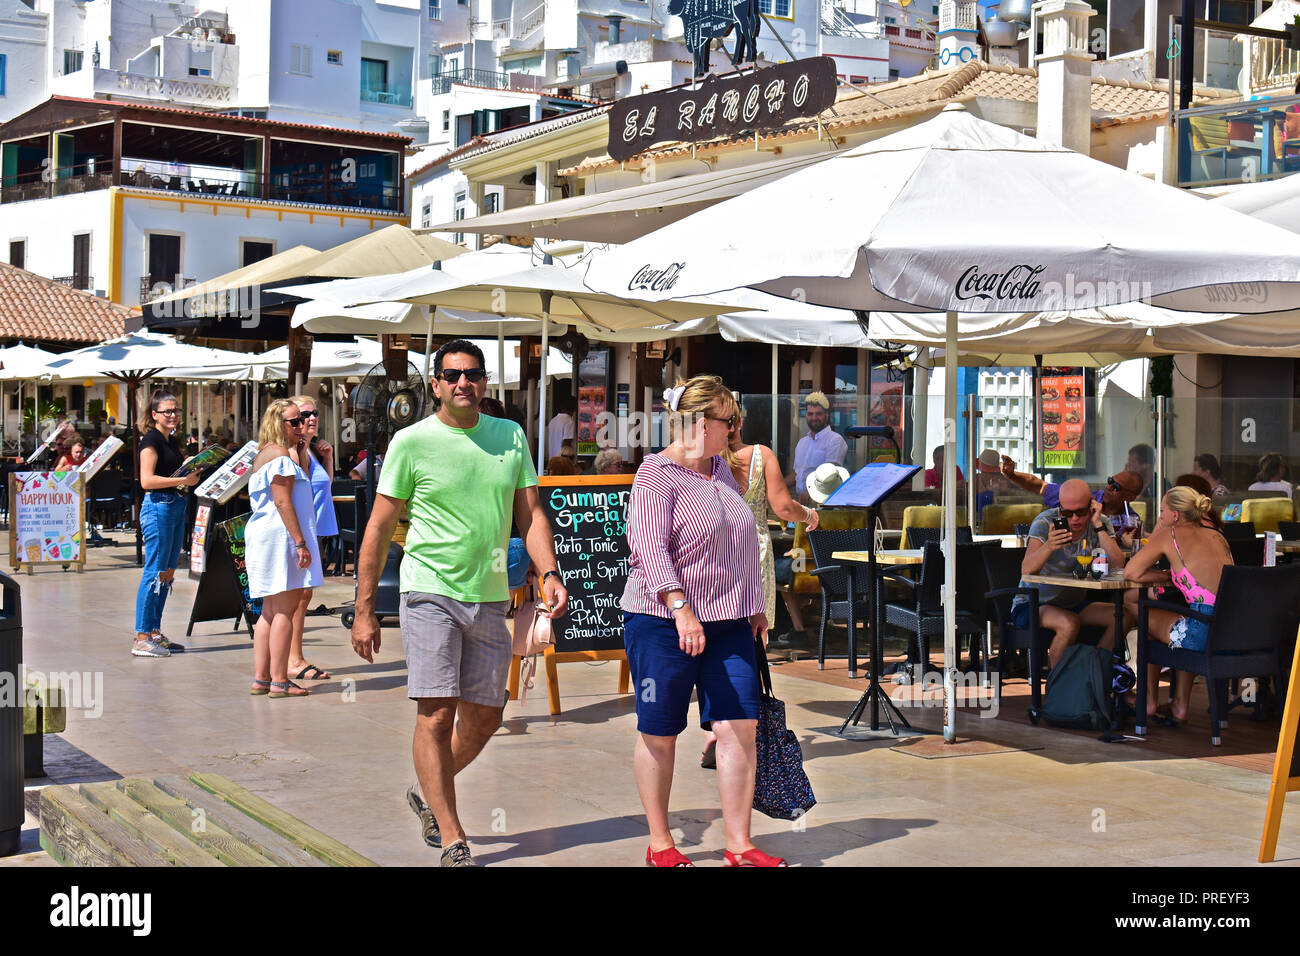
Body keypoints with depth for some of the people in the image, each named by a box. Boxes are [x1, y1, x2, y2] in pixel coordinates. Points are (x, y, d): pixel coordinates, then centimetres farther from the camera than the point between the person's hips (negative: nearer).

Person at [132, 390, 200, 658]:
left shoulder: (172, 441, 17)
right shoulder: (151, 440, -9)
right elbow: (147, 480, -19)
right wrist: (183, 480, -22)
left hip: (177, 506, 9)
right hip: (158, 507, -9)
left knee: (167, 573, 11)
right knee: (155, 572, -9)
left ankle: (154, 633, 17)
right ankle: (141, 640, -6)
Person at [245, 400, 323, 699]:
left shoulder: (266, 454, 20)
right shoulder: (281, 455, -11)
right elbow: (283, 502, -18)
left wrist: (300, 453, 15)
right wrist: (301, 543, -20)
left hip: (263, 536, 11)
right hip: (280, 537, -11)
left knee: (271, 611, 12)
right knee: (285, 610, -8)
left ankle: (261, 678, 13)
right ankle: (279, 682, -8)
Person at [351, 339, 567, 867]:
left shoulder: (511, 437, 7)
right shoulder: (412, 441, -4)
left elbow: (530, 515, 9)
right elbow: (379, 528, -1)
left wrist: (550, 573, -9)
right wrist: (364, 611, -3)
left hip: (489, 597, 5)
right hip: (430, 591, -4)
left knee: (484, 716, 12)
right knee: (437, 714, -9)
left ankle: (429, 796, 36)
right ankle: (452, 840, -2)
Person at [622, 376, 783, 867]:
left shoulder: (720, 469, 15)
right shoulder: (656, 477, -10)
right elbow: (651, 548, -22)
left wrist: (753, 605, 24)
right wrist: (681, 608, -32)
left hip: (728, 624, 7)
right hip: (664, 623, -7)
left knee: (739, 726, -1)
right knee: (659, 733, 4)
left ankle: (739, 844, 6)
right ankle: (660, 844, 18)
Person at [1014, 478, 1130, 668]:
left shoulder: (1101, 523, -4)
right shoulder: (1045, 522, -16)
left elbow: (1118, 566, -19)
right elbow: (1026, 570, -29)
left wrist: (1098, 525, -24)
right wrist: (1049, 546, -47)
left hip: (1074, 604, 5)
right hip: (1033, 603, -5)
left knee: (1124, 616, -16)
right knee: (1070, 623, -34)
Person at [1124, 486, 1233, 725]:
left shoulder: (1170, 535, 2)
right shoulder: (1216, 536, 19)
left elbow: (1132, 572, 3)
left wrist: (1168, 576, 15)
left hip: (1206, 632, -7)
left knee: (1145, 616, 22)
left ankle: (1149, 703, 32)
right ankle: (1179, 706, 35)